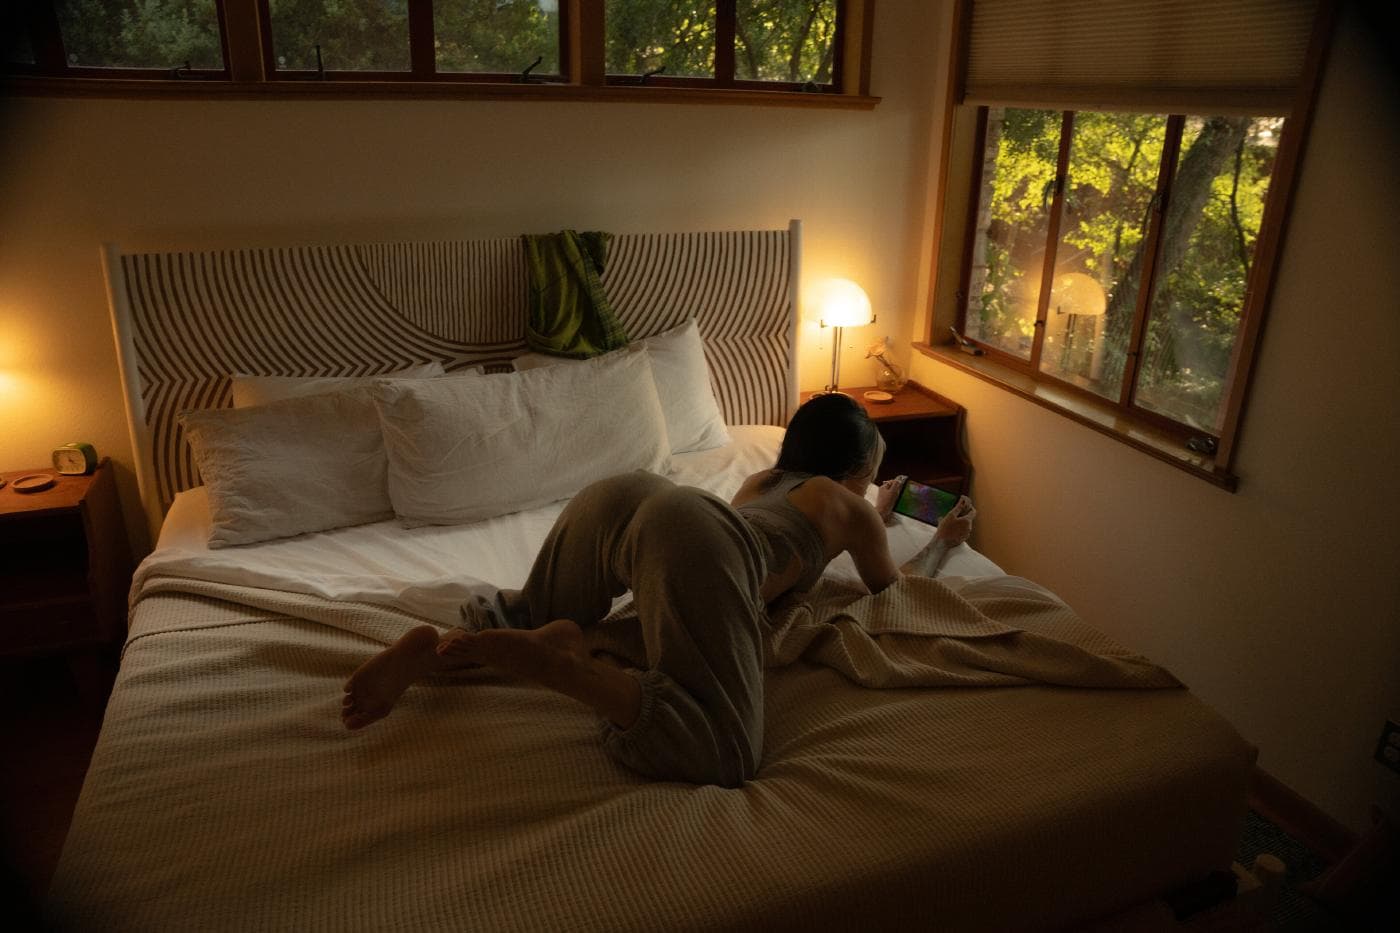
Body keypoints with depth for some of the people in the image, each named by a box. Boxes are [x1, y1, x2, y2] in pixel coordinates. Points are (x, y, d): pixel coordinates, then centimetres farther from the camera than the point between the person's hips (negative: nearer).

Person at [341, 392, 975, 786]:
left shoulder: (765, 479, 42)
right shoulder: (849, 507, 27)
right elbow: (895, 586, 42)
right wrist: (943, 541, 60)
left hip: (615, 495, 8)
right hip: (691, 542, -7)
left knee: (535, 617, 32)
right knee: (727, 757, -14)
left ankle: (433, 650, 2)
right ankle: (568, 663, -28)